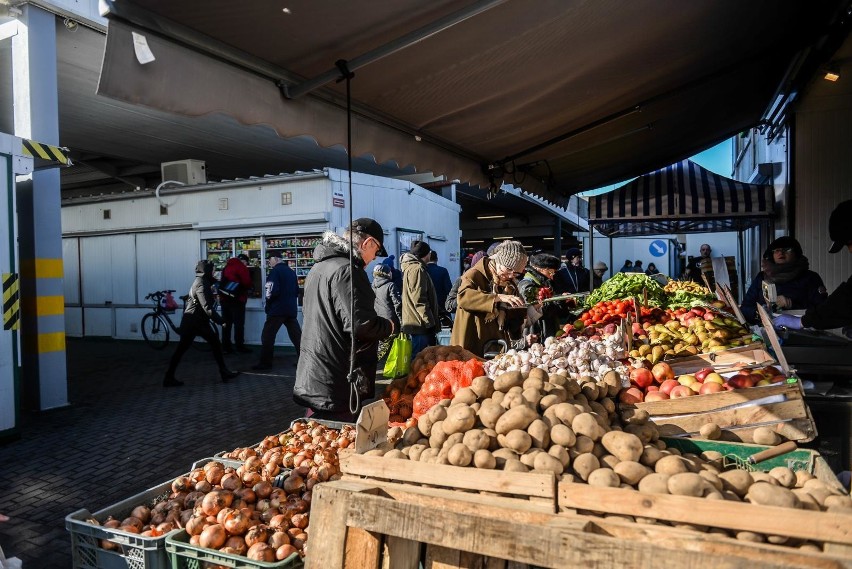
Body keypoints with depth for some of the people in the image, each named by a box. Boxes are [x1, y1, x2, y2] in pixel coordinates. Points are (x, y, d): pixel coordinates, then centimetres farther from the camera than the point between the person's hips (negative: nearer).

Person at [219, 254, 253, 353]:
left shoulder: (227, 266, 18)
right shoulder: (241, 267, -6)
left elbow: (223, 282, 21)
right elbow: (247, 282, -12)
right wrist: (248, 288, 8)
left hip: (224, 298, 7)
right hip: (237, 299, -7)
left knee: (226, 323, 10)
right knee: (239, 324, -3)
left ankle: (226, 347, 11)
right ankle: (240, 346, -2)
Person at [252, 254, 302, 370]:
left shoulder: (275, 271, -10)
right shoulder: (291, 271, 14)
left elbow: (272, 291, -17)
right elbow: (297, 291, 19)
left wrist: (268, 303, -1)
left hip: (277, 309, -7)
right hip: (291, 309, 7)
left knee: (267, 336, 0)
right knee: (297, 336, 9)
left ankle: (265, 363, 1)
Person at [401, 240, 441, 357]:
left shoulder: (410, 267, 18)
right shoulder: (417, 269, -13)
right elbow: (419, 299, -20)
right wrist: (429, 321, -18)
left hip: (416, 322, 10)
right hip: (421, 323, -10)